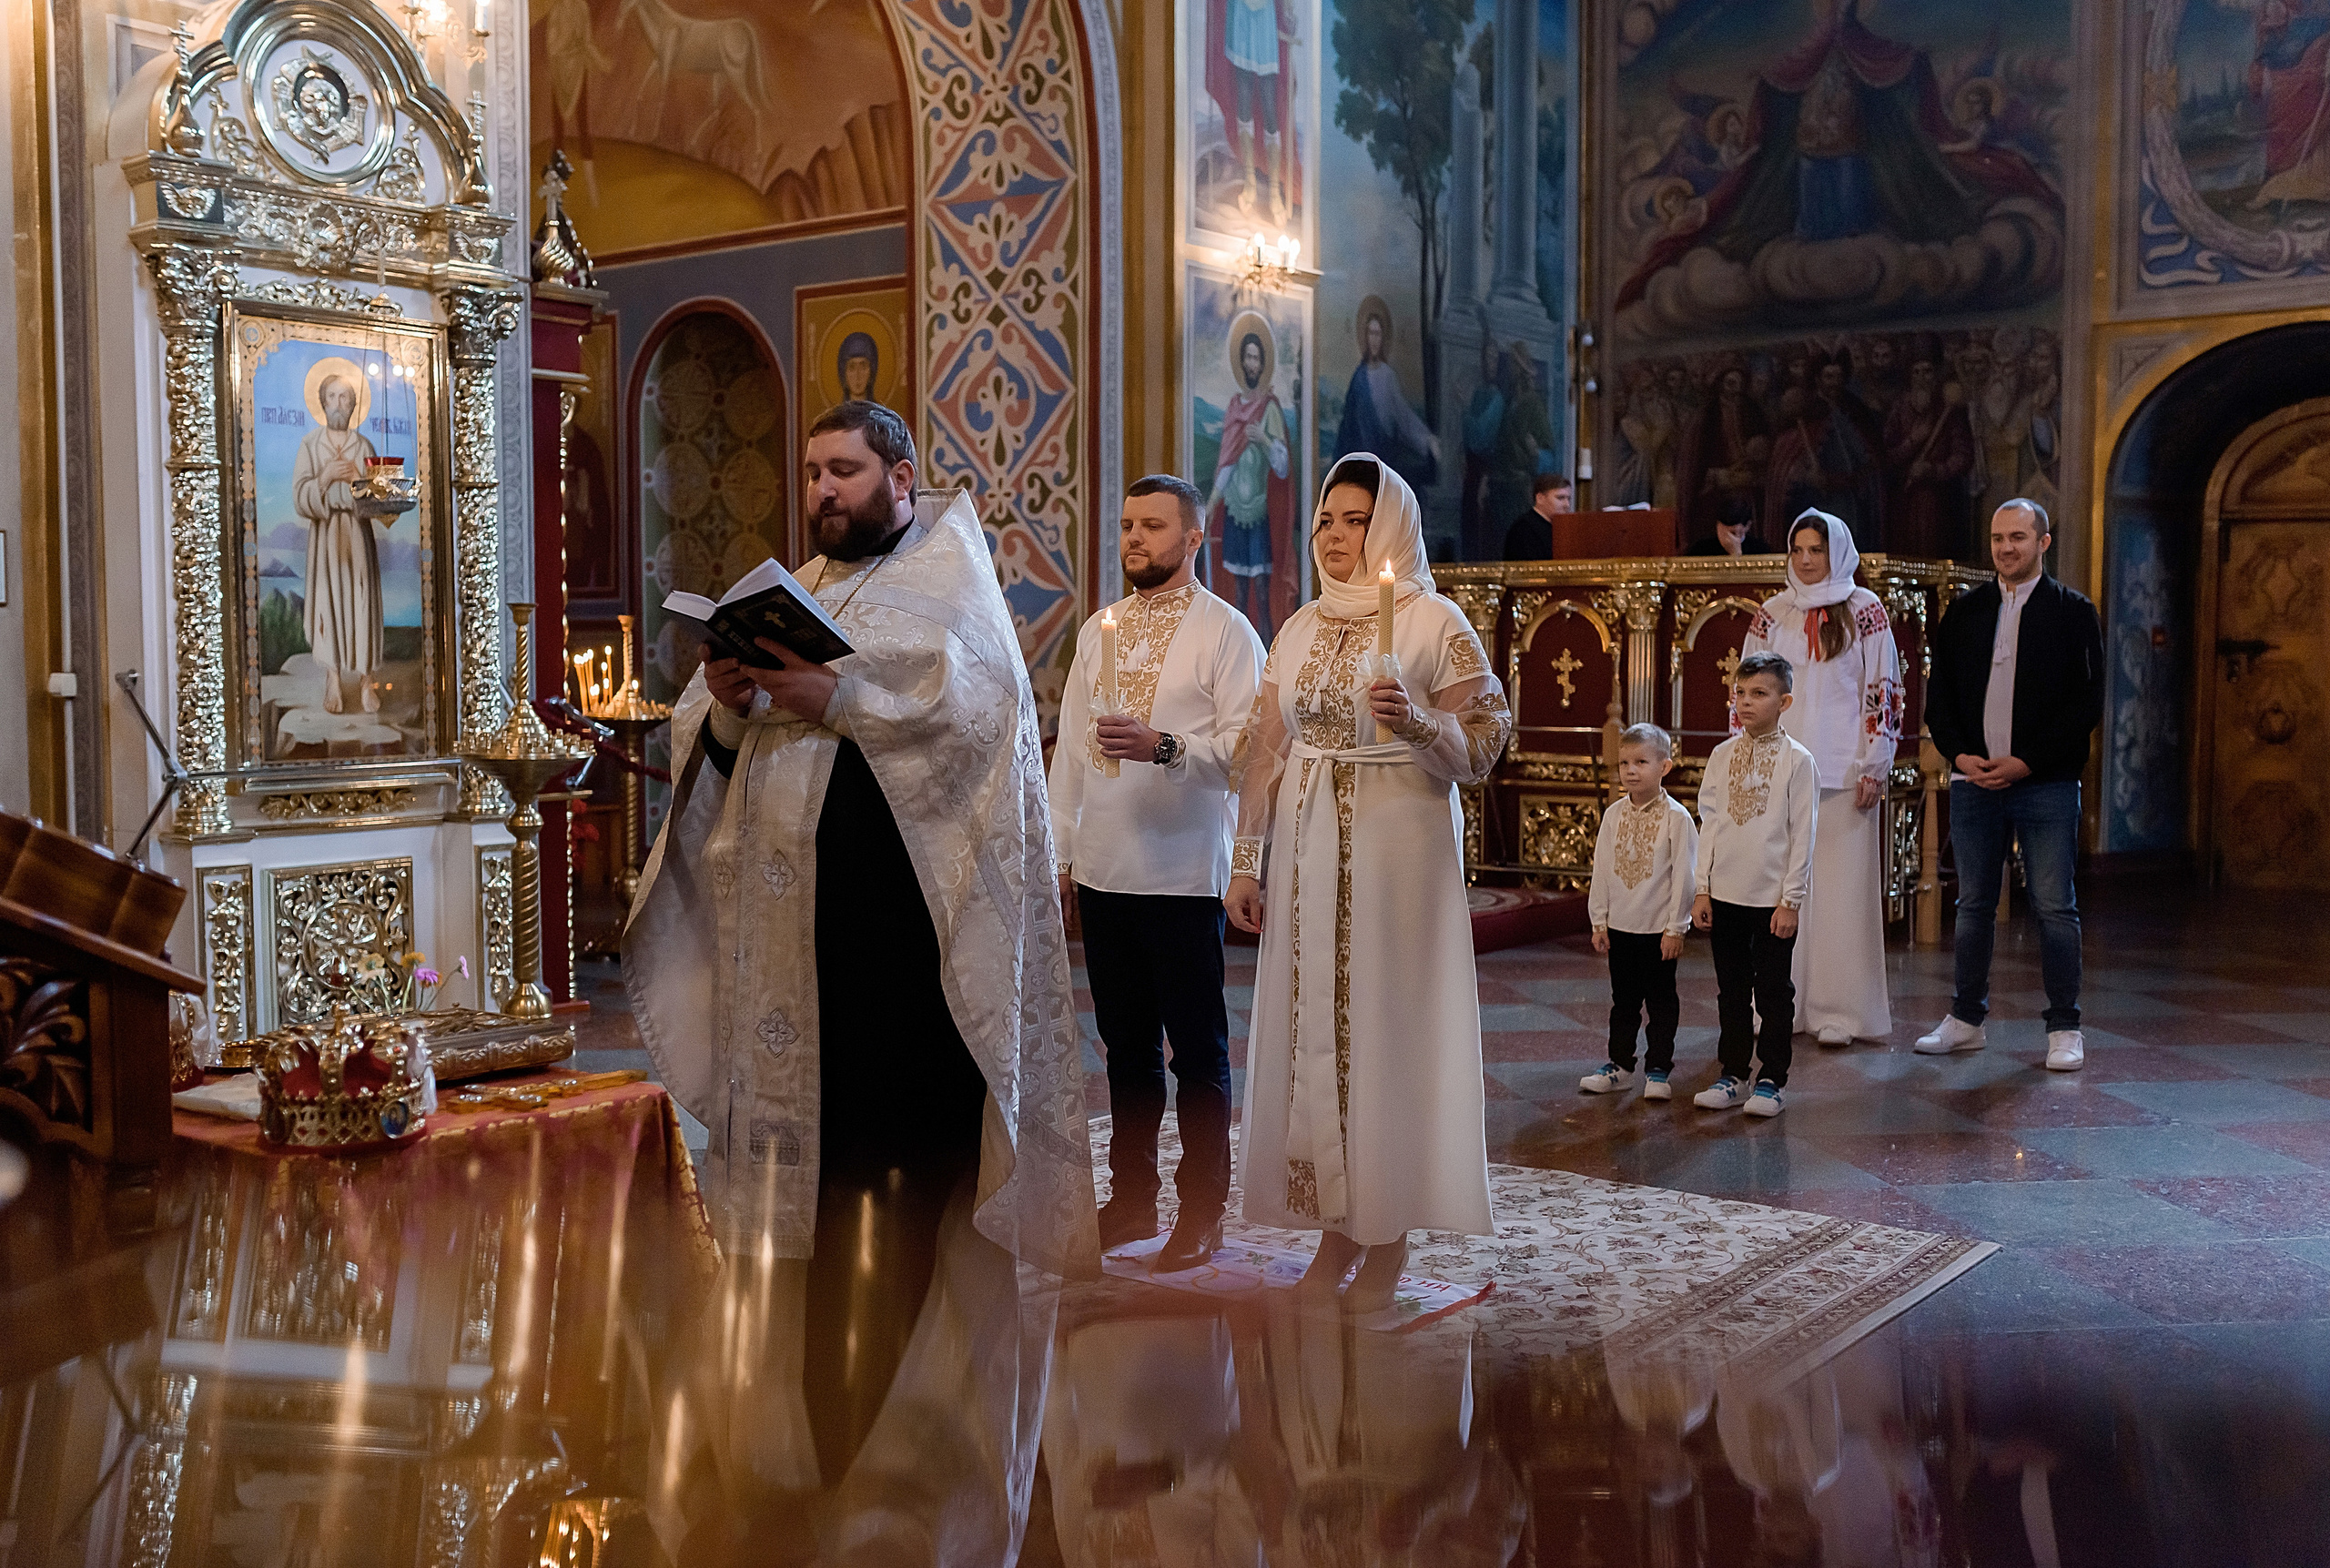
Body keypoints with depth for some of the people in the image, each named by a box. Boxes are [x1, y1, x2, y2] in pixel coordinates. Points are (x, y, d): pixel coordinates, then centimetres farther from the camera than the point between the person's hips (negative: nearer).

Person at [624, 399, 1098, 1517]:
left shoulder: (947, 578, 4)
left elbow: (981, 701, -14)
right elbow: (721, 755, 14)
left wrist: (840, 697, -19)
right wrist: (729, 705, -8)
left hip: (904, 901, -5)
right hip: (795, 903, 6)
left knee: (901, 1125, -6)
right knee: (811, 1116, 7)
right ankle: (816, 1394, 16)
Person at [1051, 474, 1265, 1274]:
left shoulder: (1226, 632, -3)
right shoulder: (1098, 630, 14)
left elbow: (1246, 747, -11)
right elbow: (1070, 747, 15)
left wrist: (1165, 746, -25)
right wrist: (1059, 852, 12)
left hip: (1183, 872, -6)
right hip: (1103, 869, 6)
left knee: (1197, 1049, 3)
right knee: (1125, 1044, 14)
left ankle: (1201, 1209, 13)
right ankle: (1131, 1196, 24)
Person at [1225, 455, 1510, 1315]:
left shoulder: (1436, 622, -2)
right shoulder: (1298, 630, 13)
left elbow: (1479, 751, -5)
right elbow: (1264, 751, 12)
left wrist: (1416, 720, -23)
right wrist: (1245, 863, 8)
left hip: (1398, 849, -5)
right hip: (1307, 853, 5)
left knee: (1386, 1020, -2)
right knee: (1310, 1026, 5)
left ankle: (1388, 1235, 10)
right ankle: (1336, 1224, 17)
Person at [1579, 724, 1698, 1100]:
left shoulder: (1676, 817, -10)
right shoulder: (1614, 815, 3)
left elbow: (1683, 875, -10)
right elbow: (1601, 869, 8)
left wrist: (1676, 928, -11)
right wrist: (1599, 921, 6)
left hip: (1659, 928, -4)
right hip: (1619, 925, 4)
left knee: (1661, 1000, 6)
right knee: (1623, 999, 14)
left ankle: (1657, 1070, 16)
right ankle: (1619, 1065, 24)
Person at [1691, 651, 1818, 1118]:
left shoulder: (1797, 761, -7)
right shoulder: (1722, 756, 5)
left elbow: (1803, 835, -7)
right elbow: (1709, 823, 7)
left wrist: (1791, 900, -10)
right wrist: (1702, 890, 3)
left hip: (1773, 899, -4)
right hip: (1725, 894, 4)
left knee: (1773, 992, 5)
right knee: (1732, 989, 12)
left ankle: (1771, 1079, 15)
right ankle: (1733, 1075, 21)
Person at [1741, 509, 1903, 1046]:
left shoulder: (1865, 611, 2)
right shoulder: (1770, 616, 10)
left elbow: (1884, 690, 0)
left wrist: (1873, 767, -6)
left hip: (1842, 772, -3)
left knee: (1841, 887, -1)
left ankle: (1839, 1011, 5)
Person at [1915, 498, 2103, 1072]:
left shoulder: (2073, 612, 2)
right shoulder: (1964, 613, 12)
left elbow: (2087, 703, -4)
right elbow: (1938, 696, 12)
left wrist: (2026, 761, -12)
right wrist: (1960, 755, -5)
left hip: (2047, 785, -3)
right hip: (1973, 782, 3)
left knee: (2055, 907, -1)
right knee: (1974, 905, 9)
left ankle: (2064, 1029, 8)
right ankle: (1966, 1020, 19)